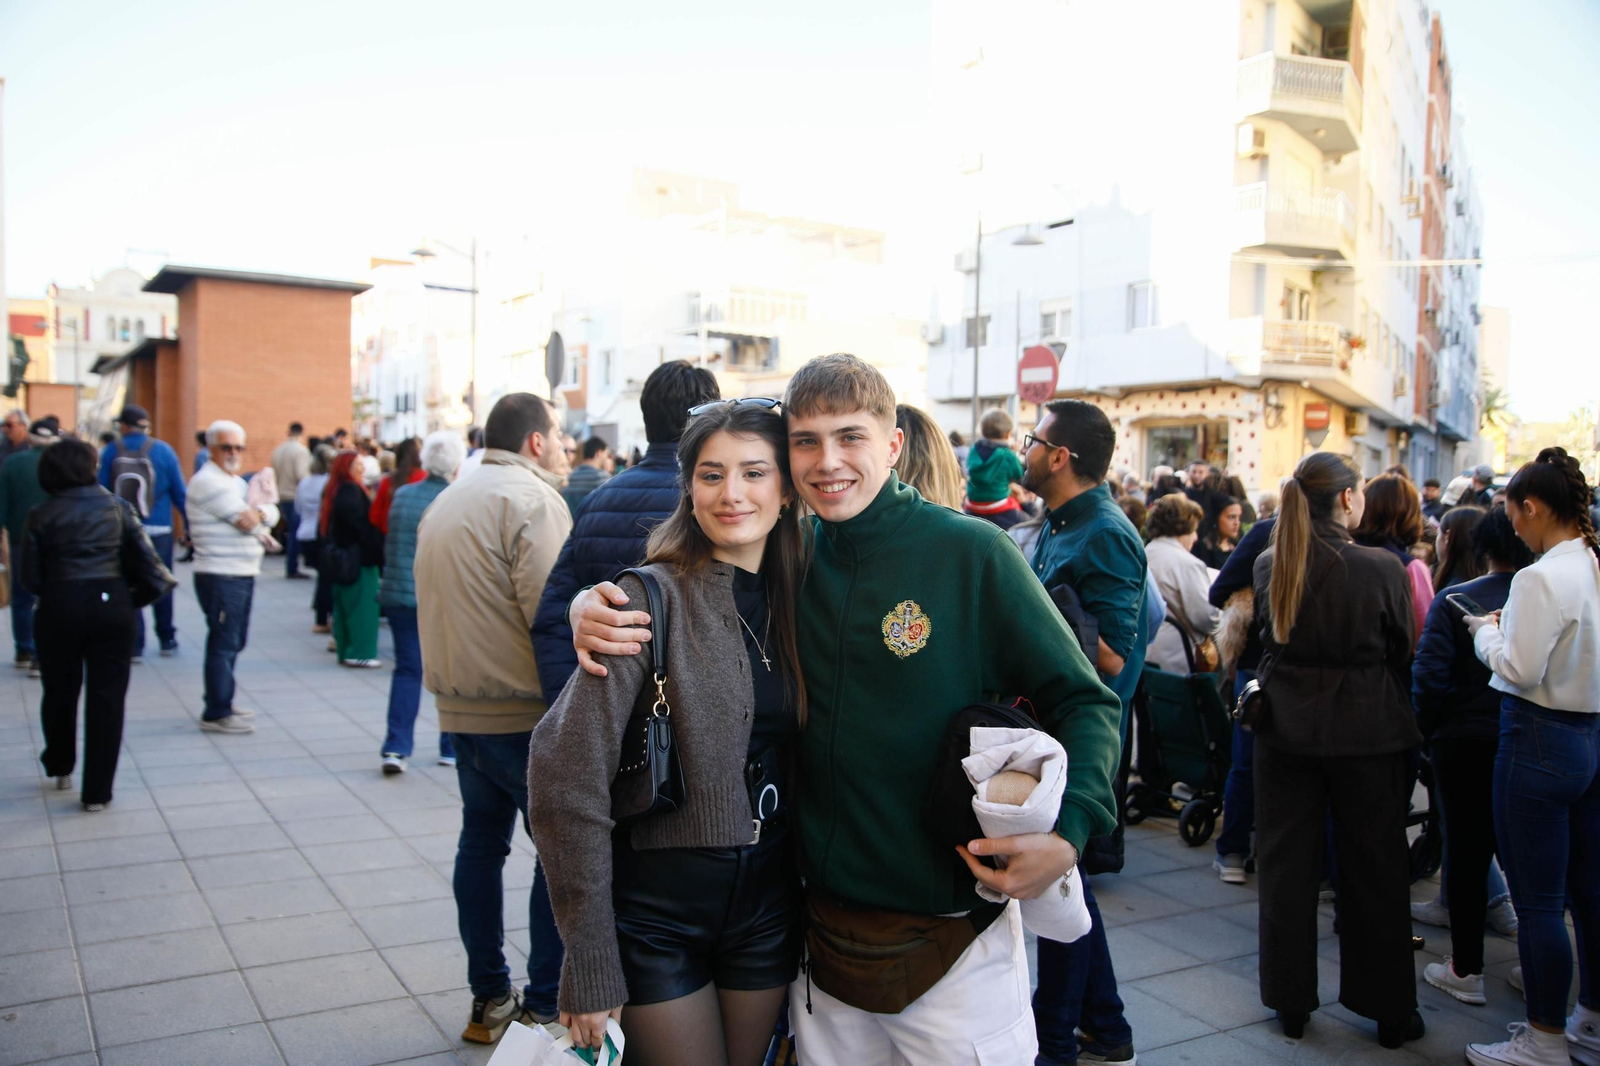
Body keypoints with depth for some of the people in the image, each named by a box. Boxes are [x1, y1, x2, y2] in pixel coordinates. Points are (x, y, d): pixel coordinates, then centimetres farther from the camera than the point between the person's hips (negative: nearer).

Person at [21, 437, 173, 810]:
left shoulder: (42, 515, -1)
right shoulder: (117, 507, 0)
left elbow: (28, 577, 0)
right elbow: (144, 556, -2)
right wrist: (162, 581, 16)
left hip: (59, 606, 0)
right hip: (111, 603, 0)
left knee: (60, 691, 19)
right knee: (107, 695, 4)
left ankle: (60, 767, 40)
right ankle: (97, 791, 4)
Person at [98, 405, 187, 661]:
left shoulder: (110, 453, -2)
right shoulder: (163, 450, -3)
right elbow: (179, 493, -2)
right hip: (158, 530, 0)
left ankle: (134, 645, 6)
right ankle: (167, 640, 21)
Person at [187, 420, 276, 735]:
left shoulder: (237, 482, 19)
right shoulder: (208, 481, -13)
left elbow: (271, 512, 13)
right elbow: (246, 521, -20)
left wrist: (258, 513, -7)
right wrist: (256, 514, 0)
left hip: (243, 575, 10)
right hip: (220, 576, -10)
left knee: (234, 643, 17)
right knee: (223, 644, -6)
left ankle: (222, 703, 29)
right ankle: (216, 715, -1)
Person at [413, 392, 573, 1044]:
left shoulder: (444, 503, 16)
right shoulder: (533, 500, -12)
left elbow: (437, 604, 13)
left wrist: (455, 678, 10)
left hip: (461, 707, 9)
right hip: (524, 711, -8)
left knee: (481, 842, 15)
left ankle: (488, 1000, 24)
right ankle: (545, 1007, 7)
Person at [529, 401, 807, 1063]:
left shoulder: (794, 599, 2)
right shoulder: (652, 597, -15)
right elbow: (569, 775, -18)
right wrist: (589, 969, -18)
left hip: (768, 903, 5)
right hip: (656, 908, -5)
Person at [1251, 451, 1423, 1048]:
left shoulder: (1269, 566, -5)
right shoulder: (1381, 568, -15)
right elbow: (1403, 653, -3)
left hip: (1285, 730, 3)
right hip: (1366, 733, -2)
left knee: (1288, 865, 12)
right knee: (1376, 870, 11)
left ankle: (1291, 1003, 22)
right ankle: (1389, 1010, 24)